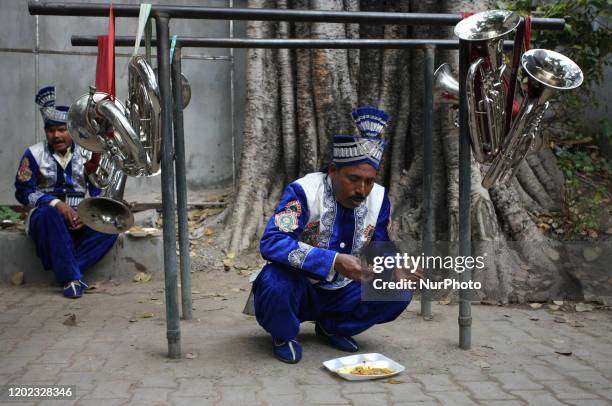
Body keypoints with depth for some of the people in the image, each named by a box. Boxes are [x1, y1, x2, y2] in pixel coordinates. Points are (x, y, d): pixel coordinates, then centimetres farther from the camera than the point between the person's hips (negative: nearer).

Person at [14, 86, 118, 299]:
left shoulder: (87, 155, 6)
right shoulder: (35, 154, -1)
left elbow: (99, 191, 5)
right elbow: (23, 192, -5)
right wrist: (56, 203, -21)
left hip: (80, 219, 2)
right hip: (45, 216, -2)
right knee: (50, 213, -38)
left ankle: (64, 268, -25)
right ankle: (71, 276, -33)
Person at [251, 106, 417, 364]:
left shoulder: (378, 199, -5)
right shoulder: (304, 192, -22)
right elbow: (271, 243, -34)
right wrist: (334, 261, -41)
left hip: (340, 294, 5)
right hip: (298, 288, -5)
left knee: (399, 292, -13)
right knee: (276, 282, -37)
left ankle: (331, 327, 10)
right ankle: (283, 336, -3)